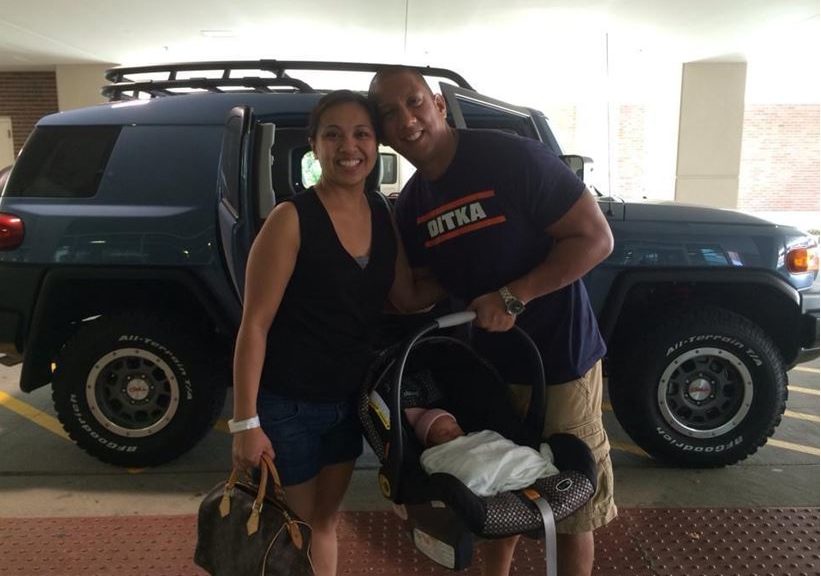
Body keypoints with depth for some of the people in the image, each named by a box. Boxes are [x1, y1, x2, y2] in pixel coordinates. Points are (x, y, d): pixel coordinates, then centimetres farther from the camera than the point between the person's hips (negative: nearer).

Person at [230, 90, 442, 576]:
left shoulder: (383, 215, 0)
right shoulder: (292, 219, -19)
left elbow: (409, 297, 6)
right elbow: (255, 324, -18)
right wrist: (246, 422, -18)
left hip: (348, 399, 6)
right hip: (287, 405, -5)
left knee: (325, 523, 23)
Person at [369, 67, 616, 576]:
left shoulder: (514, 158, -17)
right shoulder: (410, 207, 3)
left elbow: (596, 238, -17)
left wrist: (513, 297, -23)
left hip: (560, 359, -5)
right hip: (485, 364, 6)